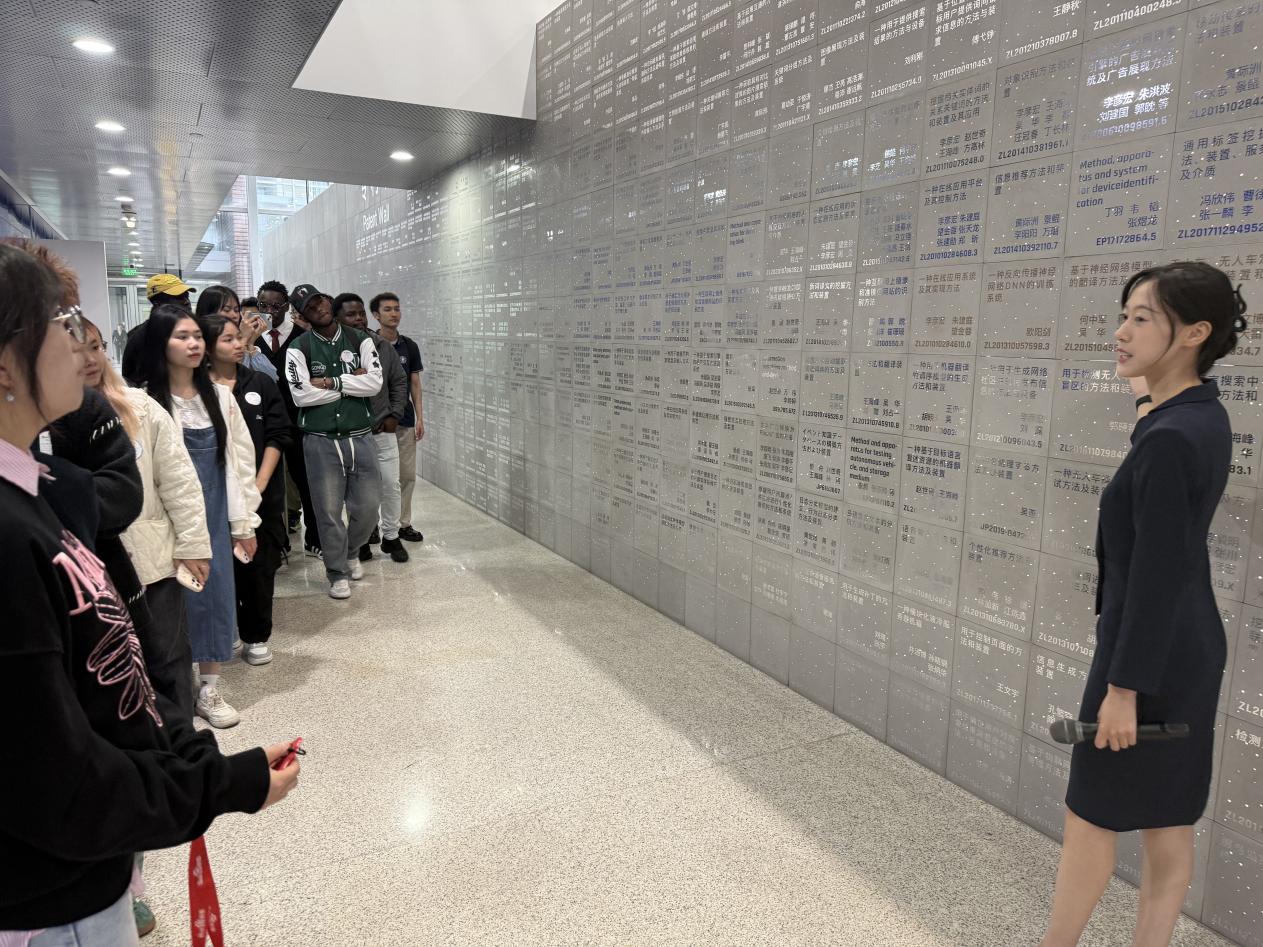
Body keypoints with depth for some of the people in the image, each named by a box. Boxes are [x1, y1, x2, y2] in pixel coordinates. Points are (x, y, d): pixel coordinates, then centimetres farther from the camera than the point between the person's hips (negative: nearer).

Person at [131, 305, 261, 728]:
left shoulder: (219, 396, 4)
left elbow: (239, 458, 5)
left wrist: (244, 521, 4)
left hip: (213, 516, 4)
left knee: (215, 594, 7)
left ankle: (209, 689, 21)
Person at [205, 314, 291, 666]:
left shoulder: (261, 384, 5)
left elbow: (277, 435, 1)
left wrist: (260, 482, -8)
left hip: (262, 492, 2)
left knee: (259, 563, 6)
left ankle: (256, 637, 20)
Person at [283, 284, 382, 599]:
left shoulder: (359, 340, 4)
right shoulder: (299, 348, -2)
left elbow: (375, 382, -8)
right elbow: (301, 395, -15)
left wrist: (332, 382, -13)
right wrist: (353, 383, -9)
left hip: (360, 437, 2)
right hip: (321, 441, -2)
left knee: (368, 505, 8)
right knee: (329, 511, 4)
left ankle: (350, 552, 37)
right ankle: (337, 572, 21)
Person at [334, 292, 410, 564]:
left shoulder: (383, 346, 2)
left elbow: (399, 382, 9)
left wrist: (395, 414, 2)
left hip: (383, 430, 3)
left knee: (391, 485, 6)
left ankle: (391, 537, 21)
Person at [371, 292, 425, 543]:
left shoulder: (409, 346, 5)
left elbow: (415, 384, 8)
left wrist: (419, 417, 1)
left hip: (405, 421, 3)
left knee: (407, 475, 5)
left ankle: (403, 523, 17)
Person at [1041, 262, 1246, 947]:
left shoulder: (1168, 441, -24)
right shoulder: (1202, 415, 5)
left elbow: (1156, 575, -24)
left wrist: (1124, 687, -20)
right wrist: (1149, 399, 19)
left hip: (1149, 652, -9)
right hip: (1187, 648, 9)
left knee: (1091, 814, 10)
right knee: (1168, 823, 18)